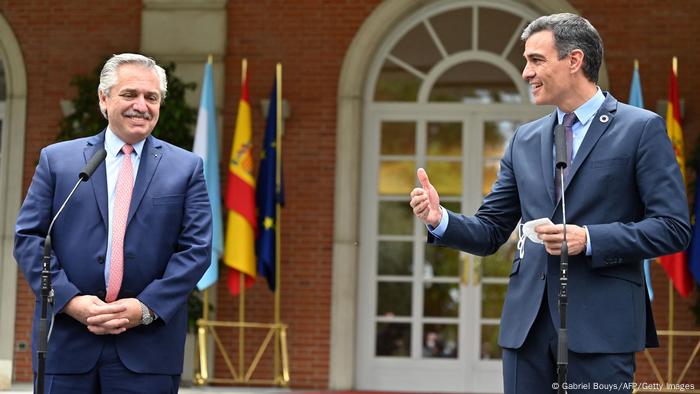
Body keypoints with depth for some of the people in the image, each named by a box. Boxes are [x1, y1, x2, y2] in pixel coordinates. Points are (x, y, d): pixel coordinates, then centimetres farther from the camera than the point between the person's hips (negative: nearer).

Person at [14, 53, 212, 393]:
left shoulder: (186, 168, 7)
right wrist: (70, 300, -10)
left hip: (149, 348, 0)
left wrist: (146, 307, -11)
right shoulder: (57, 159, 9)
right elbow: (28, 237, 4)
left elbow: (196, 248, 1)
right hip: (67, 343, 1)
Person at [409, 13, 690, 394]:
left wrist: (589, 239, -16)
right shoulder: (525, 139, 15)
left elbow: (673, 227, -6)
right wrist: (440, 220, -5)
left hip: (601, 322, -5)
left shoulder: (642, 128, -1)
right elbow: (491, 232, 15)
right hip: (528, 321, 5)